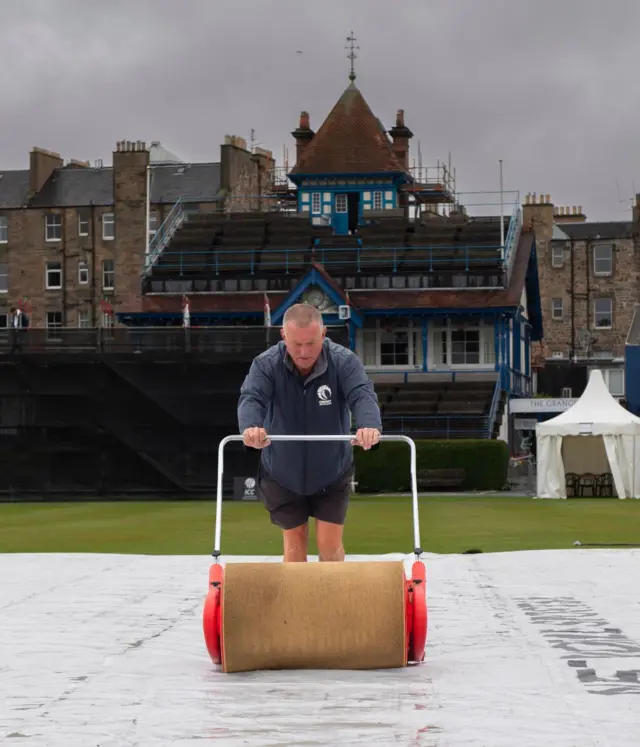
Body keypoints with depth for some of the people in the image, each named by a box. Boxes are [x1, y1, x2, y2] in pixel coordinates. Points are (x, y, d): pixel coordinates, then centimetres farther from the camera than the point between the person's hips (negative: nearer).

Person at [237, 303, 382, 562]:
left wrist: (370, 426, -58)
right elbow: (251, 399, -35)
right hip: (282, 475, 0)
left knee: (330, 544, 0)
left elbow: (362, 396, -35)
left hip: (331, 474, 0)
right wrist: (250, 426, -59)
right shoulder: (266, 365, -20)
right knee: (294, 541, 10)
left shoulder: (344, 362, -20)